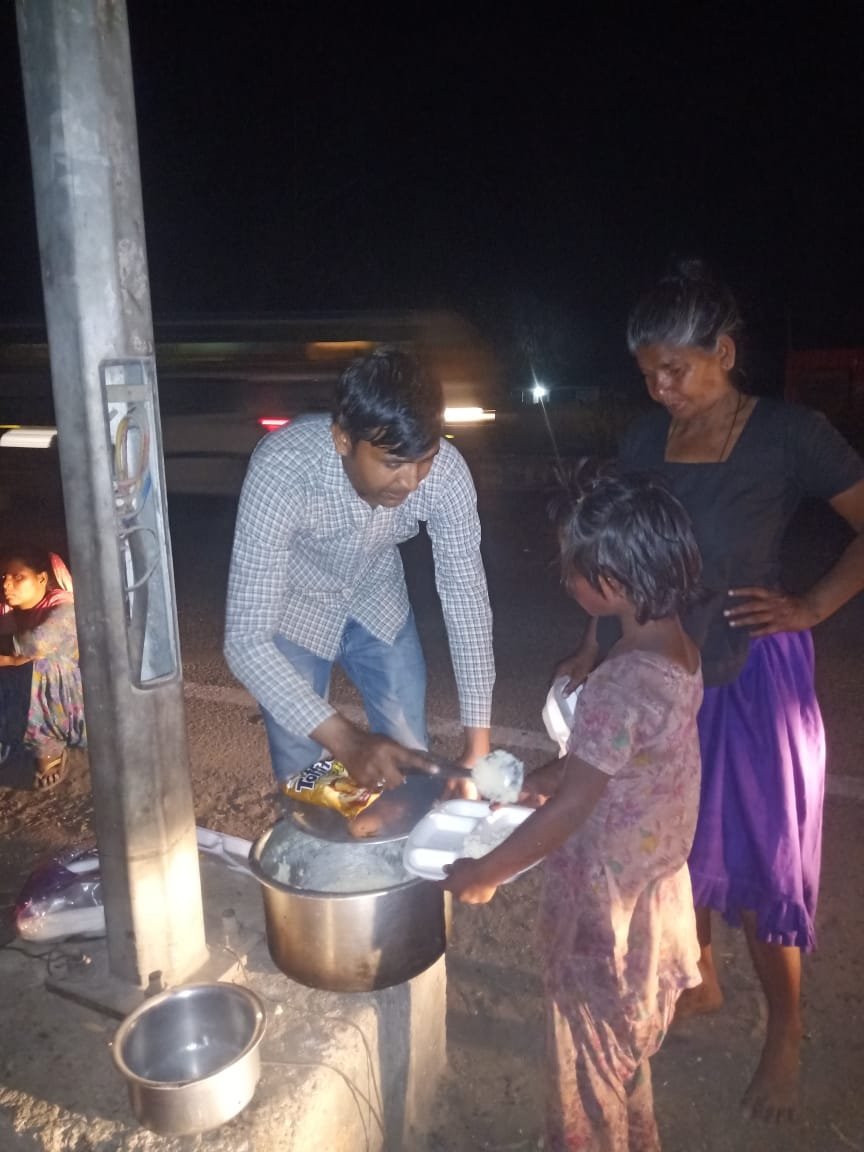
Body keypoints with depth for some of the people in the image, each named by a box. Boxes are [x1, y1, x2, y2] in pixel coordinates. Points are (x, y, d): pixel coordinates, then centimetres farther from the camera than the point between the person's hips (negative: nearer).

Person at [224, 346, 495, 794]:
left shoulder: (445, 471, -29)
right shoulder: (281, 469, -38)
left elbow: (465, 594, -18)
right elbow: (246, 639, -38)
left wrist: (478, 737, -20)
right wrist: (345, 740, -47)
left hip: (378, 604, 3)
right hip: (293, 612, -2)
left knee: (412, 761, 9)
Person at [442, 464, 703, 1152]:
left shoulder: (620, 686, -33)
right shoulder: (679, 650, -5)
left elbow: (568, 811, -26)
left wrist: (482, 875, -14)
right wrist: (527, 782, 8)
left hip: (604, 908, -9)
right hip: (652, 890, 9)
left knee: (591, 1065, 17)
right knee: (624, 1046, 30)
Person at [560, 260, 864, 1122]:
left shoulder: (789, 436, -13)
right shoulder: (646, 439, 0)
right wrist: (595, 649, 1)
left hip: (754, 673, -5)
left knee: (760, 858, 7)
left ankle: (784, 1036, 31)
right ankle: (699, 980, 44)